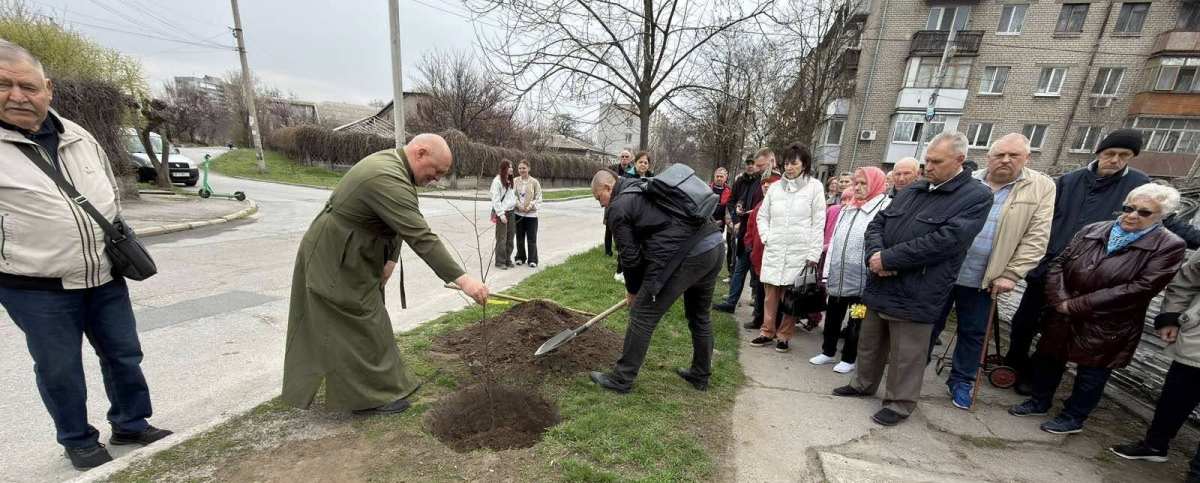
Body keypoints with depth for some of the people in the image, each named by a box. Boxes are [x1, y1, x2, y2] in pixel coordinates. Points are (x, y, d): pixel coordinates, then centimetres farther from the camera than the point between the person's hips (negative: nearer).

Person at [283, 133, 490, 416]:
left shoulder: (391, 161, 3)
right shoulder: (388, 179, -30)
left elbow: (399, 223, 7)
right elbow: (421, 237, -35)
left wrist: (390, 258, -2)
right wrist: (462, 279, -35)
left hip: (348, 255, 10)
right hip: (335, 260, -10)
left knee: (364, 324, 18)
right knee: (360, 328, 0)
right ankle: (369, 397, 15)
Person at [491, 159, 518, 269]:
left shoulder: (510, 180, 13)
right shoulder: (497, 181, -10)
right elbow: (496, 200, -13)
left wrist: (516, 204, 5)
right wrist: (502, 215, -15)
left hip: (511, 212, 7)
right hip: (502, 212, -7)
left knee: (510, 238, 9)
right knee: (502, 238, -2)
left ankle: (508, 259, 20)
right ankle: (500, 262, 8)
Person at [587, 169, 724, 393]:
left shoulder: (618, 207, 0)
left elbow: (630, 255, -1)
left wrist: (632, 290, 17)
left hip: (685, 255, -9)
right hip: (714, 243, 10)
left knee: (642, 316, 4)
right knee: (700, 315, 24)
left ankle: (622, 379, 18)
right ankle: (701, 375, 40)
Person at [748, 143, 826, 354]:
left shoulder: (815, 187, -1)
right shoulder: (775, 187, 8)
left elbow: (818, 223, -3)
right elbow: (762, 216, 15)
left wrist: (813, 255, -8)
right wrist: (766, 238, 0)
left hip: (799, 252, -3)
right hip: (773, 251, 3)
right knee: (770, 294, 8)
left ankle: (784, 335, 18)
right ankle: (767, 332, 21)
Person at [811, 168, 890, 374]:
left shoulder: (886, 207, -8)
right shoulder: (847, 209, 15)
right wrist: (827, 272, 10)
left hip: (860, 278, -6)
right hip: (838, 275, 6)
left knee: (856, 319, 9)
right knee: (832, 315, 15)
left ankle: (849, 358, 25)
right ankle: (828, 352, 31)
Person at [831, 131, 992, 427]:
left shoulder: (977, 197, -7)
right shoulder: (911, 191, 11)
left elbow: (943, 242, -19)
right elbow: (877, 223, 9)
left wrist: (887, 259, -17)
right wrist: (875, 253, -12)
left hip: (915, 295, -6)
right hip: (880, 286, 6)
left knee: (905, 356, 8)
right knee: (869, 343, 20)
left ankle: (899, 404, 26)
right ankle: (863, 384, 39)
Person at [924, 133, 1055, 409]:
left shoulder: (1041, 188, -1)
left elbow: (1035, 238, -5)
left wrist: (1011, 275, -12)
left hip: (982, 280, 0)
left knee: (973, 333, 12)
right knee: (931, 323, 11)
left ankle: (962, 381, 29)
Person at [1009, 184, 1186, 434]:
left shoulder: (1169, 246, -7)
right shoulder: (1092, 230, 3)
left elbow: (1140, 288, -15)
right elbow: (1058, 263, 2)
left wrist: (1077, 305, -18)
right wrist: (1060, 300, -13)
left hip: (1107, 327, -3)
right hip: (1064, 316, 4)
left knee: (1091, 373, 11)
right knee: (1048, 358, 14)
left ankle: (1074, 417, 29)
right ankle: (1040, 401, 33)